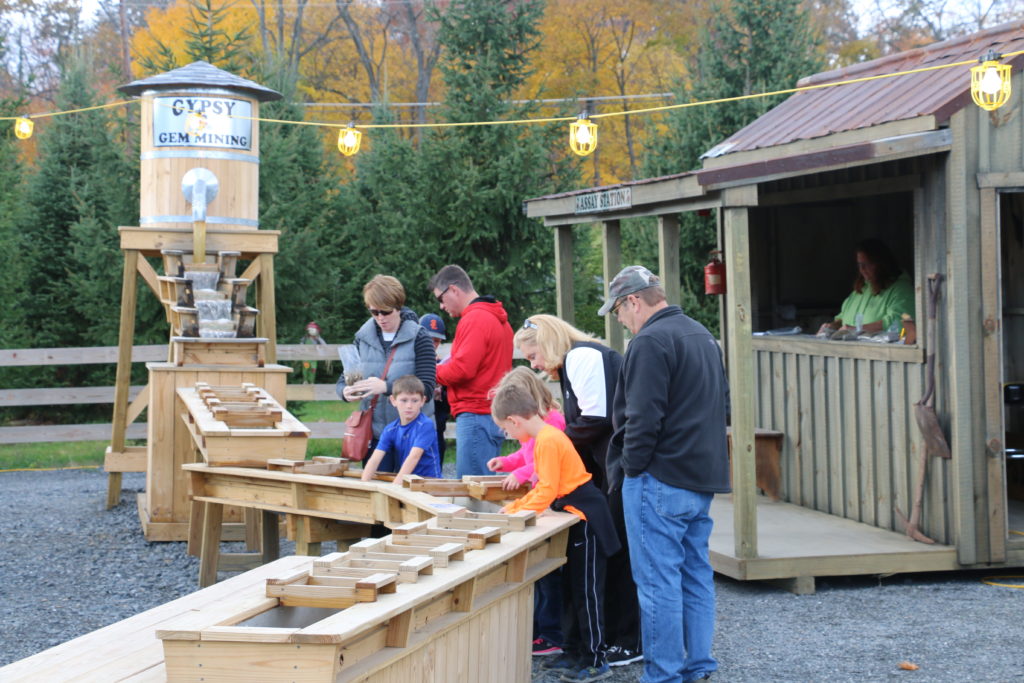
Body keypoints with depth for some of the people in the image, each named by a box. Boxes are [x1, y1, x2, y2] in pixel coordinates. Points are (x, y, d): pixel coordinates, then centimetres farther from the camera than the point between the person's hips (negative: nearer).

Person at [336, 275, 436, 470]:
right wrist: (345, 391, -13)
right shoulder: (363, 337, 7)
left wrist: (386, 387, -25)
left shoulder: (418, 338, -5)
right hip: (374, 433, 3)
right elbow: (342, 380, 11)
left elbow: (426, 388, -13)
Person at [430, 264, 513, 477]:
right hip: (494, 415, 10)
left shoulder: (474, 319, -12)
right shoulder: (498, 319, 18)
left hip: (475, 414, -10)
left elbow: (462, 369, -18)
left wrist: (433, 372, -1)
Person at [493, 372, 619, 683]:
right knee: (575, 588, 16)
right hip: (578, 517, 10)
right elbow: (545, 486, 16)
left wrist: (516, 513, -14)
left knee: (587, 591, -4)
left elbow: (547, 491, -23)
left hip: (586, 519, -10)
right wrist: (515, 507, 9)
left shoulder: (548, 441, -21)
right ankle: (578, 650, 25)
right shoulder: (545, 436, 10)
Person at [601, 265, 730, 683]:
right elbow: (720, 405, 23)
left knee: (658, 581, -4)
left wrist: (630, 466, -9)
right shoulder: (702, 335, 16)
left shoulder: (651, 341, -14)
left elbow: (643, 417, -20)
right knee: (696, 574, 14)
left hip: (660, 480, -10)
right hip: (703, 477, 10)